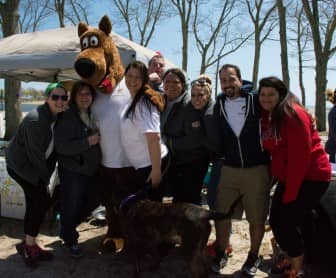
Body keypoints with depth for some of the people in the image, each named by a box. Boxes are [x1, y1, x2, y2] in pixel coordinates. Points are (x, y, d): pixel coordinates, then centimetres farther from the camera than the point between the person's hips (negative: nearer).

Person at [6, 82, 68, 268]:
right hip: (20, 165, -8)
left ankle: (28, 244, 28)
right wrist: (46, 178, -11)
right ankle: (29, 245, 6)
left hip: (34, 165, 8)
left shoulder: (58, 117, -3)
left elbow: (53, 148, 5)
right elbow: (36, 154, -22)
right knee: (43, 200, -10)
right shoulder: (35, 120, -28)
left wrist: (47, 174, 2)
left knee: (36, 202, 12)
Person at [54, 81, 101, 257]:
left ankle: (66, 227, 41)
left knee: (92, 202, 16)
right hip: (72, 171, -7)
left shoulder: (93, 115, 5)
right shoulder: (67, 117, -15)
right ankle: (70, 240, 28)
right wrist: (87, 142, -25)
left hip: (91, 169, 7)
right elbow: (61, 146, -24)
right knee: (71, 207, 2)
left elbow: (99, 139, 21)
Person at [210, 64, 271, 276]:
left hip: (257, 169, -2)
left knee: (257, 218, 8)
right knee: (221, 214, 8)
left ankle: (254, 256, 31)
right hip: (229, 169, 3)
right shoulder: (219, 106, 4)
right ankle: (221, 253, 29)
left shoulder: (255, 101, -6)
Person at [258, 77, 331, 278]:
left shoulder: (293, 114, -17)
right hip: (288, 178, 8)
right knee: (276, 220, 7)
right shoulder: (267, 116, 8)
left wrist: (290, 192, -19)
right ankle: (293, 259, 30)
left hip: (311, 177, -8)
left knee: (287, 222, -8)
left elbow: (300, 156, -21)